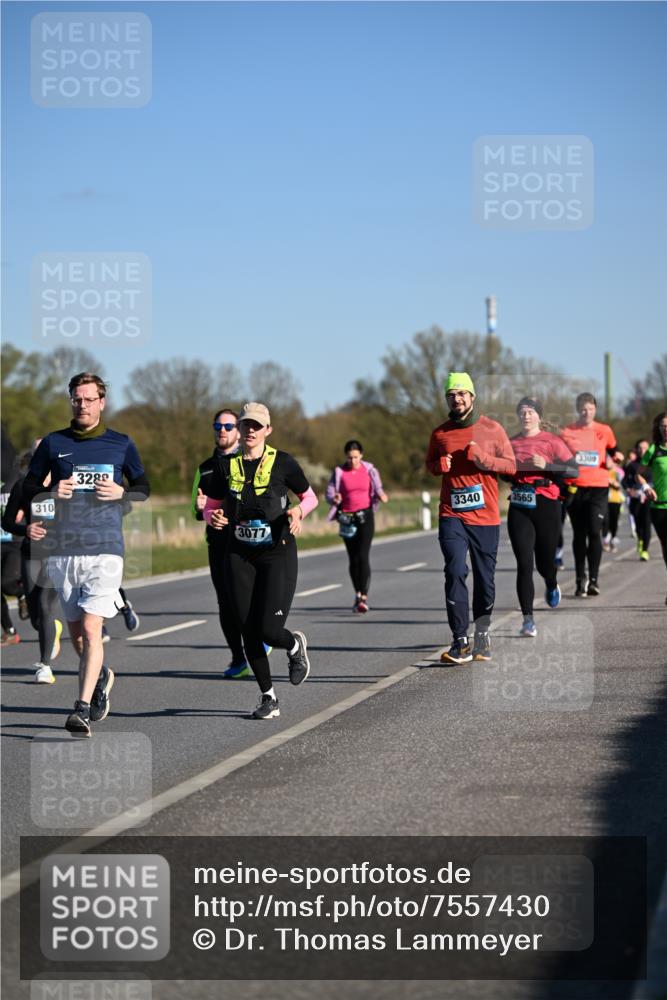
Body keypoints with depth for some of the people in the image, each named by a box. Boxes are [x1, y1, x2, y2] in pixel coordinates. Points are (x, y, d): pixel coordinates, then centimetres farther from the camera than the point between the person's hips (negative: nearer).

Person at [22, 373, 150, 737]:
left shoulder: (121, 444, 6)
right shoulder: (53, 443, 8)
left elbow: (143, 488, 14)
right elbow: (29, 489, 11)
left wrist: (120, 493, -7)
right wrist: (52, 493, -10)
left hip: (105, 548, -3)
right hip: (63, 549, 3)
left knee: (91, 629, -14)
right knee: (75, 631, 12)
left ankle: (82, 708, -14)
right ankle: (101, 675, 40)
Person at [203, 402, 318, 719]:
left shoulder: (282, 463, -3)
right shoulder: (226, 466, 4)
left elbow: (310, 497, 9)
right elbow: (209, 508, 11)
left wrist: (298, 510, -13)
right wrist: (214, 518, -12)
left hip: (278, 554, -3)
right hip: (239, 557, 3)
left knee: (269, 631, -13)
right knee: (249, 632, -1)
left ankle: (295, 645, 25)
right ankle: (268, 697, 16)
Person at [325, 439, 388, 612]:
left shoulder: (369, 470, 1)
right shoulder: (339, 472, 1)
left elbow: (377, 488, 2)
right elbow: (329, 493, 0)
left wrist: (381, 495, -22)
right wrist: (334, 499, -23)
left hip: (365, 515, -2)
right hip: (347, 518, 2)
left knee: (363, 556, -13)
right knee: (353, 559, 7)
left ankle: (364, 598, -18)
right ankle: (358, 595, 23)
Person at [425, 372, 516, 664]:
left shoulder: (491, 429, 2)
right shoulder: (440, 434, 8)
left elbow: (511, 465, 3)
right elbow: (429, 464, 22)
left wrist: (484, 459, -15)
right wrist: (439, 465, -2)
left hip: (486, 516, 0)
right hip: (452, 516, 0)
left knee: (485, 577, 7)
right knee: (455, 573, -14)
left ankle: (482, 632, 27)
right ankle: (461, 642, -16)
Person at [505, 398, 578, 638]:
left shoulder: (552, 441, -1)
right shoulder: (511, 443, 10)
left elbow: (573, 470, -6)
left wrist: (546, 465, -18)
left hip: (546, 505, -2)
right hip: (519, 508, 2)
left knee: (545, 562, 7)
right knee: (524, 564, -7)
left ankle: (552, 586, 45)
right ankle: (528, 619, -7)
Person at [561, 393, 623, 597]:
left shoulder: (604, 431, 5)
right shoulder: (567, 432, 4)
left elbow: (613, 450, 20)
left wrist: (617, 456, -2)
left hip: (598, 488, -1)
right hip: (574, 488, 1)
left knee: (594, 532, -12)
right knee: (579, 534, 7)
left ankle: (593, 580, -7)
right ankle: (580, 580, 16)